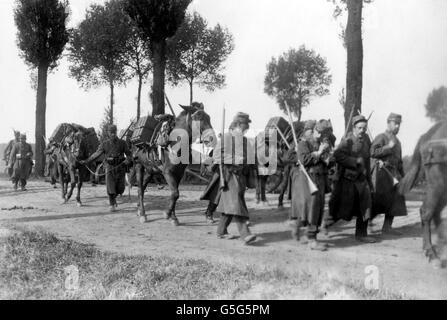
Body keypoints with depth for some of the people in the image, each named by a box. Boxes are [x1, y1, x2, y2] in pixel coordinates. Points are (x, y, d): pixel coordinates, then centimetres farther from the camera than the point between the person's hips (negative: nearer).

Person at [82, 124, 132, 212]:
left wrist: (128, 160, -19)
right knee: (110, 187, -8)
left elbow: (128, 154, 3)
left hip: (120, 167, 1)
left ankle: (113, 197, 35)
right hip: (109, 168, -1)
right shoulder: (104, 144, 0)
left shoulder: (122, 143, 0)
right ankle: (112, 205, 6)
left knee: (120, 188, 3)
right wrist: (86, 161, -13)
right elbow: (96, 154, -3)